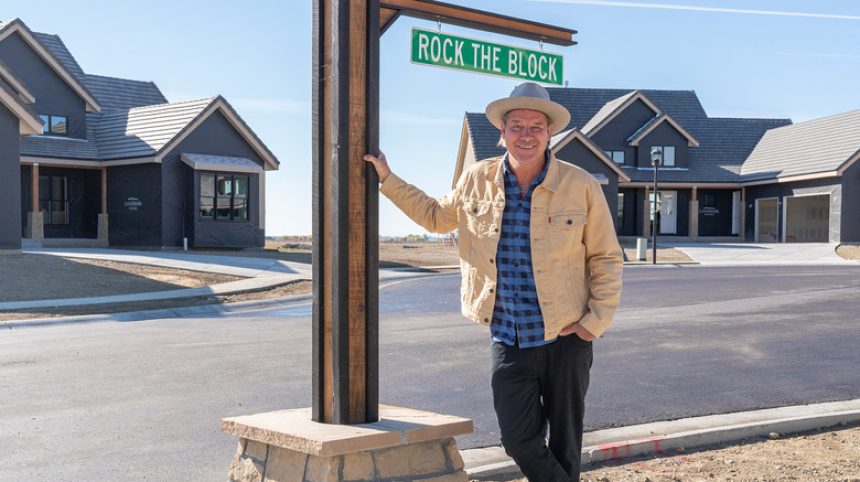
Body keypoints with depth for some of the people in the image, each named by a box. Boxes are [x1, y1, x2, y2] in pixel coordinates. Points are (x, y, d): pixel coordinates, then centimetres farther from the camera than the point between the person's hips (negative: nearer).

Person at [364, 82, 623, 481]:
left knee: (564, 445, 12)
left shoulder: (581, 186, -7)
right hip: (508, 340, 2)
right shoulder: (476, 180, 1)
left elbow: (606, 258, 0)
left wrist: (596, 321, -8)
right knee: (519, 441, -2)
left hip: (566, 339, -2)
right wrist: (387, 179, 16)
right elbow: (436, 216, 19)